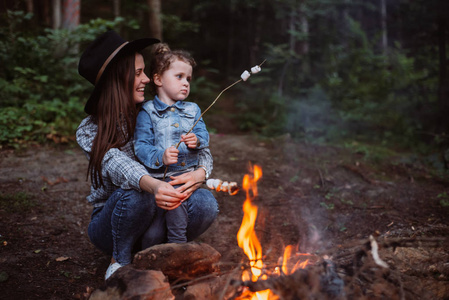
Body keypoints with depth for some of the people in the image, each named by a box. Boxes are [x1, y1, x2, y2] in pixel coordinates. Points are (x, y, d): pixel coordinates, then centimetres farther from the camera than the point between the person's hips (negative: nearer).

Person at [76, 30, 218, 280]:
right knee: (136, 194, -36)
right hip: (111, 221, -3)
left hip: (155, 215, 3)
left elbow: (202, 151, -5)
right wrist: (153, 186, -53)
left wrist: (200, 173, -30)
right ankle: (120, 261, -9)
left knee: (206, 205, -25)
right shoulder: (90, 131, -11)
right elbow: (118, 166, -31)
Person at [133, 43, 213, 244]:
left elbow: (204, 136, 10)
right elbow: (141, 146, -7)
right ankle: (177, 244, -2)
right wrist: (160, 157, -24)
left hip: (190, 174, 4)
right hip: (162, 178, -3)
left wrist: (197, 141, -12)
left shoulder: (193, 110, 17)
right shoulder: (148, 112, 1)